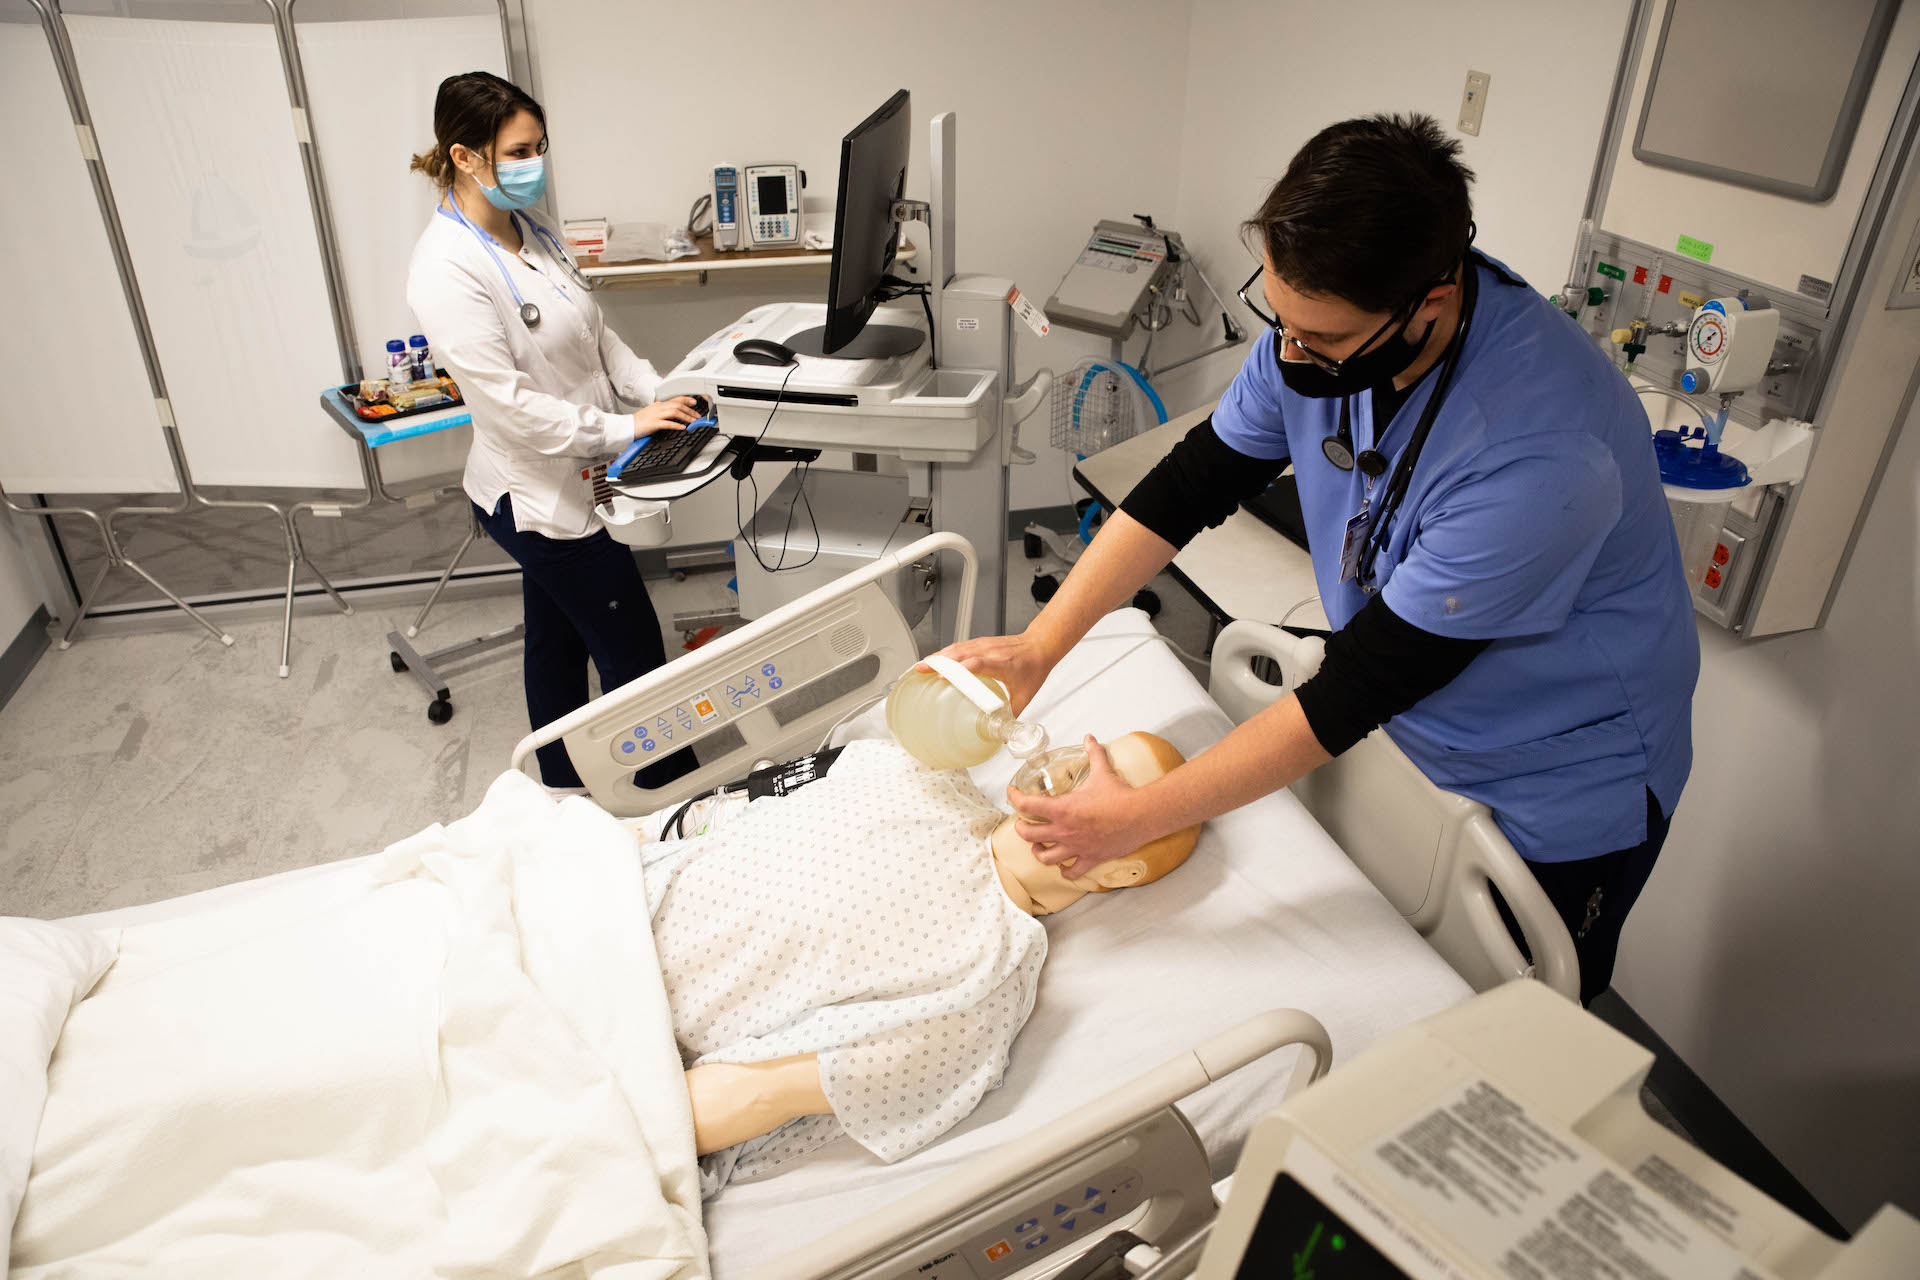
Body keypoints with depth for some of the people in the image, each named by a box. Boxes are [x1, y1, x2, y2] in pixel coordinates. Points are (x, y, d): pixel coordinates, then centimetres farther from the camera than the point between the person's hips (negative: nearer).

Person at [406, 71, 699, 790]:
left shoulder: (529, 230, 6)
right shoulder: (447, 269, -22)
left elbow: (592, 334, 11)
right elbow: (507, 403, -25)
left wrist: (655, 389, -3)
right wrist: (623, 429, -22)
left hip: (566, 482, 9)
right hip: (536, 493, -9)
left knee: (557, 642, 21)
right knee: (635, 655, 0)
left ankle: (562, 789, 39)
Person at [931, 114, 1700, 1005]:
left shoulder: (1540, 457, -39)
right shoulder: (1322, 321, -18)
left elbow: (1358, 689, -34)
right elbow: (1193, 481, -8)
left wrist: (1137, 817, -29)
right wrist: (1039, 645, -16)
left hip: (1561, 792, -5)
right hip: (1410, 737, 5)